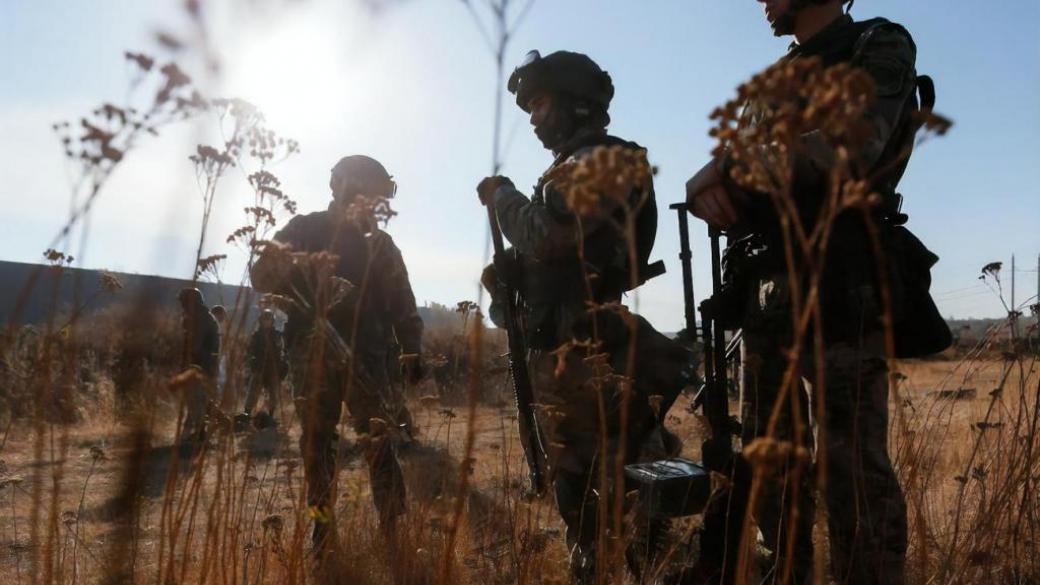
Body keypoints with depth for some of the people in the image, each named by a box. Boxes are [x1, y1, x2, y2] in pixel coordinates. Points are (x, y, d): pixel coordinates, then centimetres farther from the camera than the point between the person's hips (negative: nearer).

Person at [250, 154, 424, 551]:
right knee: (317, 442, 4)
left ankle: (395, 529, -3)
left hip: (365, 355, 0)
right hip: (313, 354, 0)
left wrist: (412, 350, -2)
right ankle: (323, 530, 13)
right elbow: (262, 277, -5)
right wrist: (302, 265, -24)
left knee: (379, 442, -7)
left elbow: (402, 302, 9)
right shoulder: (304, 230, 6)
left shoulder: (381, 242, 11)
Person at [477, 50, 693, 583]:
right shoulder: (572, 165, 20)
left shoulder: (603, 159, -10)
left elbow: (545, 234, -22)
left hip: (585, 353, -10)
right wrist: (505, 269, 3)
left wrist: (501, 194, -4)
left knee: (622, 486, -4)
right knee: (573, 487, 17)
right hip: (554, 351, 10)